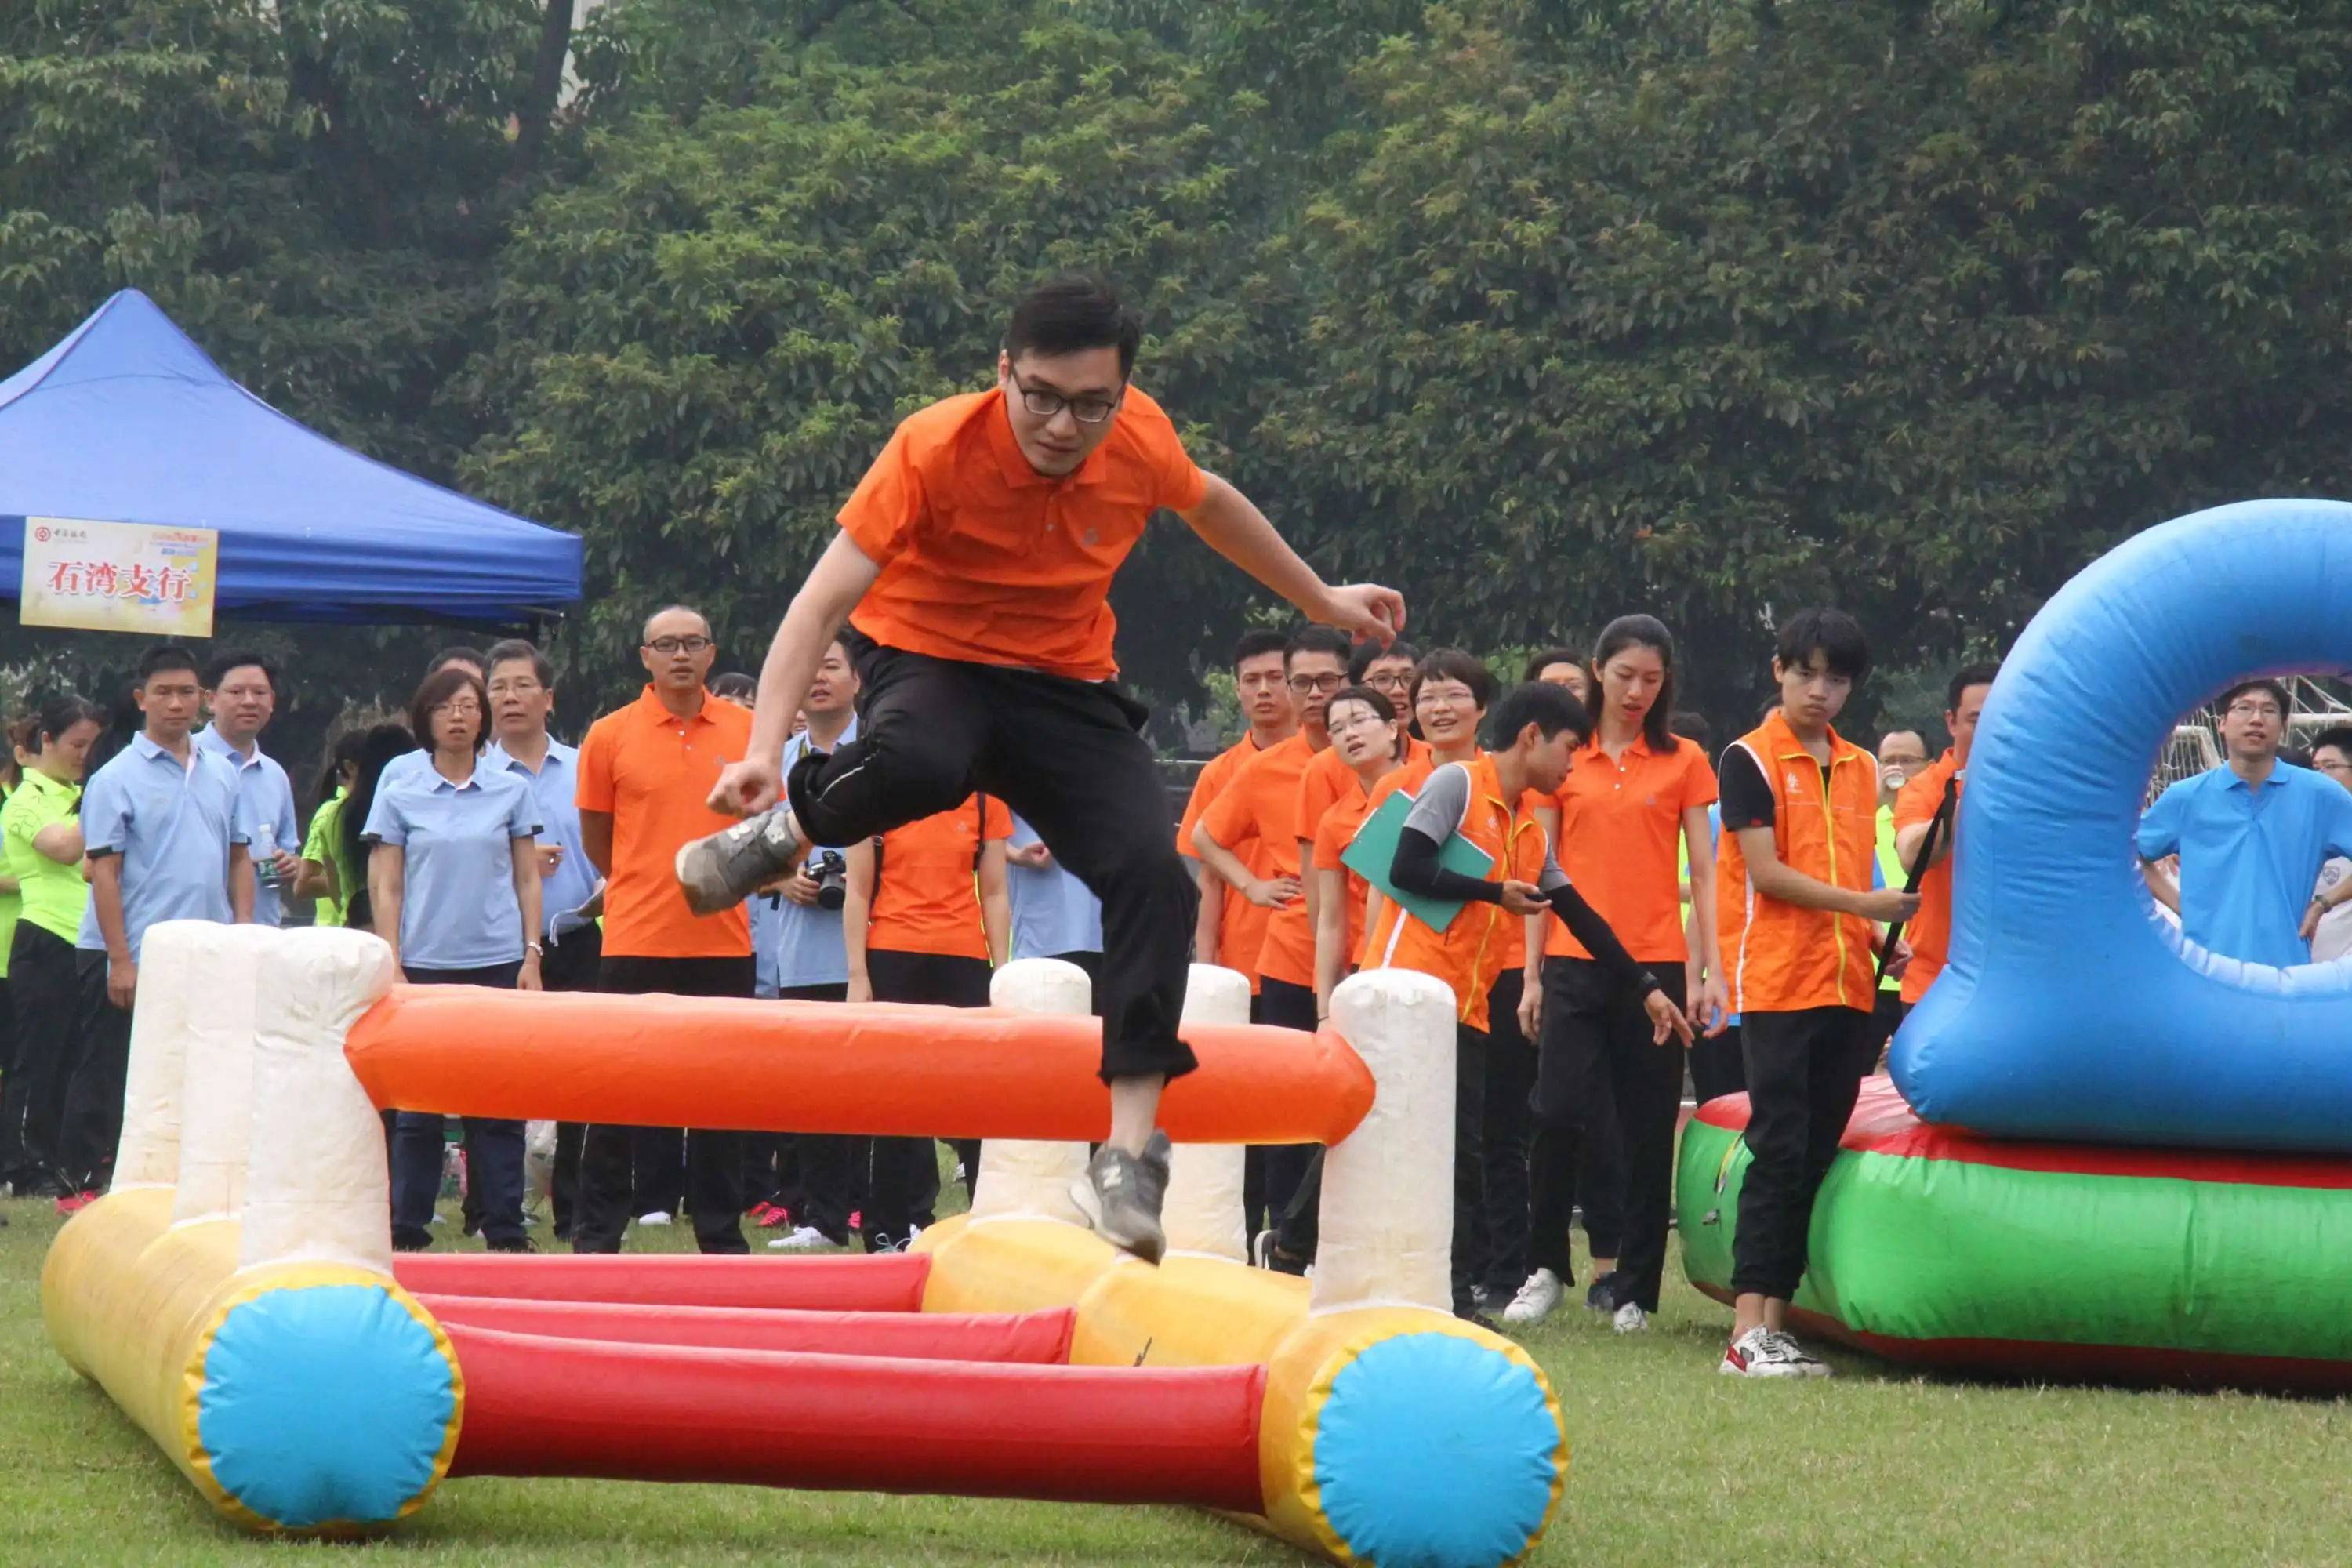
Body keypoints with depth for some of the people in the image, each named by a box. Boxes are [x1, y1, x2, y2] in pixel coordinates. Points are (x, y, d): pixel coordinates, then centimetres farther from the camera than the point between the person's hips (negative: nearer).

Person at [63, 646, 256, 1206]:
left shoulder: (221, 774, 10)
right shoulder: (117, 779, -6)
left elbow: (238, 859, 15)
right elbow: (104, 872, -9)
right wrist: (120, 961, -15)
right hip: (137, 957, -5)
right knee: (107, 1078, 2)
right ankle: (84, 1182, 9)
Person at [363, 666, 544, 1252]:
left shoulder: (512, 792, 8)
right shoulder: (399, 796, 5)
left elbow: (527, 879, 11)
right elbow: (386, 887, 4)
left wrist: (532, 956, 2)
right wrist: (391, 967, -3)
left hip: (497, 961, 1)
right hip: (425, 962, -1)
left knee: (498, 1102, -1)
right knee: (418, 1105, 0)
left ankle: (505, 1231, 3)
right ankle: (407, 1232, 6)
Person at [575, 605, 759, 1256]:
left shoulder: (748, 732, 4)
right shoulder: (610, 736, -2)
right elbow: (595, 838, 7)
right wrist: (649, 888, 11)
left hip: (722, 941, 2)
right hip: (634, 941, -2)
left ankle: (722, 1236, 15)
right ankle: (595, 1235, 9)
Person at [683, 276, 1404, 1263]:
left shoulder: (1142, 441, -11)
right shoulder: (937, 450, -23)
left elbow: (1210, 504, 14)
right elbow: (824, 599, -27)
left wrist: (1322, 602, 26)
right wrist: (765, 750, -39)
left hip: (1068, 689, 4)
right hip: (931, 662, -3)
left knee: (1155, 878, -21)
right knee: (921, 763, -42)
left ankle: (1129, 1156, -18)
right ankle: (783, 831, -8)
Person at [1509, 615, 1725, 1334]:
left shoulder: (1683, 762, 6)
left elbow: (1704, 871, 5)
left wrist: (1711, 970, -3)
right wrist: (1532, 975, 5)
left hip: (1657, 964, 0)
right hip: (1575, 963, 0)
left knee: (1648, 1133, 2)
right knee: (1558, 1114, -9)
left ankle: (1632, 1286, 9)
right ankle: (1545, 1267, 7)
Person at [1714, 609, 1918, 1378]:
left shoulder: (1861, 768, 16)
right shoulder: (1749, 759, -2)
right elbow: (1766, 871, -10)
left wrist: (1882, 940, 5)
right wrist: (1862, 904, -16)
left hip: (1847, 987, 6)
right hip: (1777, 984, -6)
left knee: (1818, 1155, 4)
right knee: (1779, 1150, -11)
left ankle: (1776, 1319, 8)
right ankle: (1748, 1333, -12)